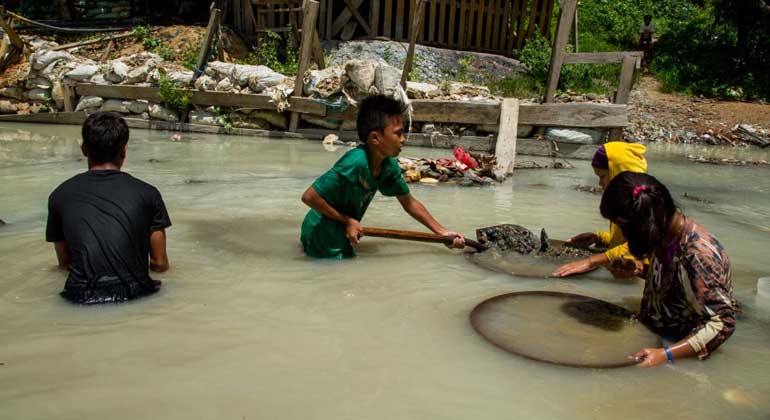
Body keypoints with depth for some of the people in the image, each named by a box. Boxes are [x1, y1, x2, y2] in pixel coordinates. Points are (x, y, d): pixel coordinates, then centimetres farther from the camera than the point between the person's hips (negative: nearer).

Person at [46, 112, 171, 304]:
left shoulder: (60, 195, 7)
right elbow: (160, 264, 7)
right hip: (133, 293, -1)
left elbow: (64, 262, 17)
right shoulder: (147, 193, 1)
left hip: (81, 296, 2)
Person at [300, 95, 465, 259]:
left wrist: (443, 232, 5)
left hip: (339, 235, 8)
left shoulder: (389, 165, -7)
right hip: (322, 238, -8)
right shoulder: (355, 163, -32)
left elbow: (410, 203, 6)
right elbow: (309, 196, -30)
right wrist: (347, 220, -22)